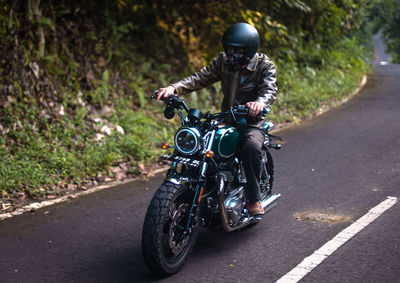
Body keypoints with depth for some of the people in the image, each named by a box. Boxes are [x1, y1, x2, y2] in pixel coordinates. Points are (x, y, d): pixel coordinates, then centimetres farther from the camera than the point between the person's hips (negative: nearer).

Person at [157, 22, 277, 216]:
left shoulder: (265, 66, -6)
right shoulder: (223, 60, 6)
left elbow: (270, 90, -21)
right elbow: (201, 78, -2)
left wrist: (259, 103, -47)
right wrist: (174, 88, -19)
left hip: (251, 122, -4)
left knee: (251, 148, -36)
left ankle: (254, 199, -21)